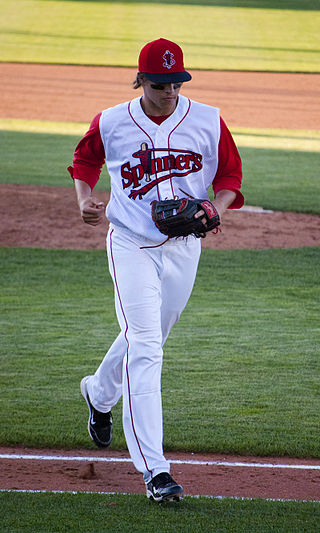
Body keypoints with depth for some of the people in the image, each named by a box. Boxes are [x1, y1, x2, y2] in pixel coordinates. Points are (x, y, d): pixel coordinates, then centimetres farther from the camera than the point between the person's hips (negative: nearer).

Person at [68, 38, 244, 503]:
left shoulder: (207, 122, -4)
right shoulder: (111, 124, -6)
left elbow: (230, 175, 6)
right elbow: (85, 159, 14)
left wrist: (215, 209, -14)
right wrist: (85, 198, -5)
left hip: (184, 247, 3)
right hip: (131, 244, -3)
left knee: (148, 338, 18)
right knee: (144, 346, -14)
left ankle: (99, 393, 53)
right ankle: (154, 469, -18)